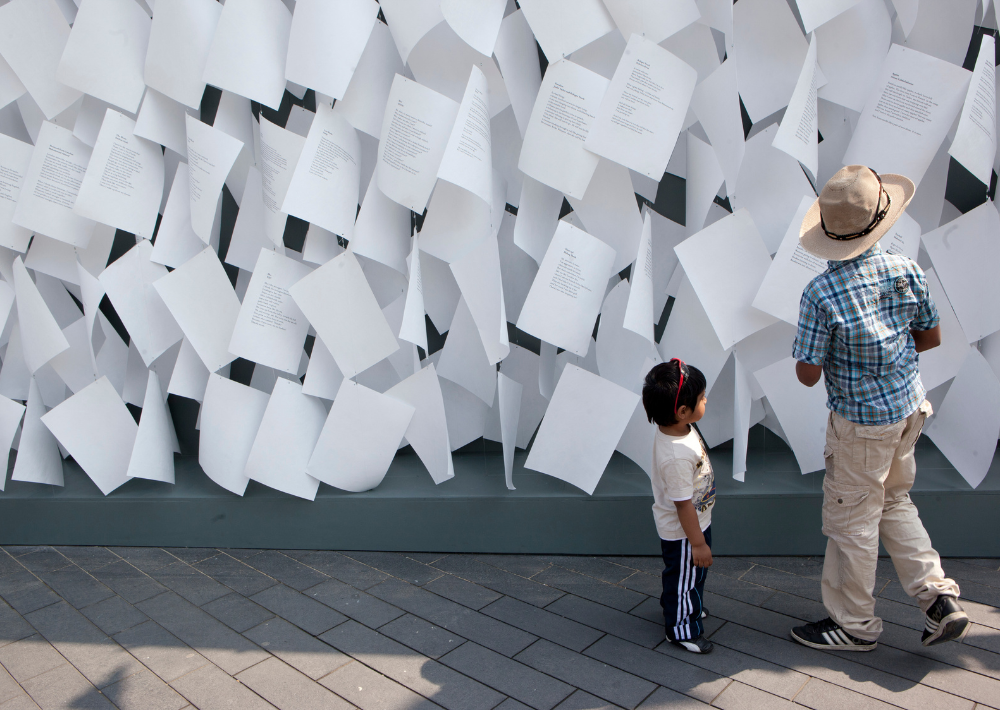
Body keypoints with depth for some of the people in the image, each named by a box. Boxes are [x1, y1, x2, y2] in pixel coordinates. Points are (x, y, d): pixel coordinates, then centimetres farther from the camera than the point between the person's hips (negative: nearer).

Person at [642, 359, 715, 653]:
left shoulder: (676, 429, -9)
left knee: (692, 574, 30)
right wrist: (698, 543, -20)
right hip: (682, 532, -10)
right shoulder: (677, 457, -40)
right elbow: (683, 504, -31)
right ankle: (682, 629, 34)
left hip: (695, 521, 10)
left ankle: (682, 606, 55)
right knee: (684, 577, 12)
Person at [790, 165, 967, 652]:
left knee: (851, 519, 10)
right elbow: (931, 337, 5)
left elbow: (808, 375, -19)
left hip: (861, 421, -6)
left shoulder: (820, 294, -26)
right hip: (908, 407, 7)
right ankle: (939, 597, 25)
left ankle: (854, 624, 27)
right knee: (894, 501, 26)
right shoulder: (906, 271, -8)